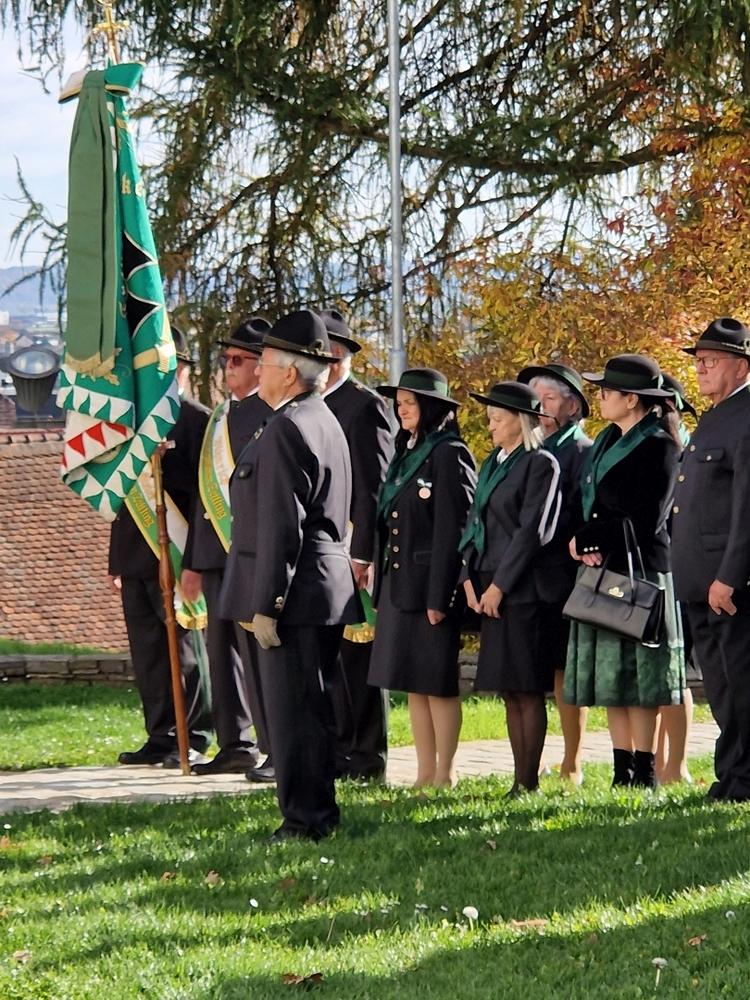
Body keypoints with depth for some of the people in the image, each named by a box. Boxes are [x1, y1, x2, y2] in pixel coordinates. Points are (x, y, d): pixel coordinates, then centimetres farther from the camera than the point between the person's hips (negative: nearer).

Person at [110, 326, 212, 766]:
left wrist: (162, 465, -24)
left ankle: (194, 739, 3)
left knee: (185, 648, -3)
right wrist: (116, 558, 20)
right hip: (136, 554, 8)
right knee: (147, 650, 8)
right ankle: (161, 737, 14)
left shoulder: (197, 420, -6)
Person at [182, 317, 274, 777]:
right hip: (218, 551, 9)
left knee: (258, 652, -8)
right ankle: (236, 746, 18)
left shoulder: (275, 415, -8)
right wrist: (194, 560, 19)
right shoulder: (222, 415, 18)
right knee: (223, 651, 11)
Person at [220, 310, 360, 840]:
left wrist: (266, 604, -20)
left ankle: (305, 818, -3)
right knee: (312, 707, 15)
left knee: (293, 709, -6)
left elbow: (281, 528, -21)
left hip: (297, 594, -10)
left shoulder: (287, 429, -17)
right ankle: (317, 812, 21)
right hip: (325, 591, 10)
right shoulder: (324, 421, 16)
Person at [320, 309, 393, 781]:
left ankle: (367, 758, 2)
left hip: (350, 552, -8)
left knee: (356, 654, -3)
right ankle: (340, 750, 16)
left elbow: (374, 488, -14)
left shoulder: (364, 405, -10)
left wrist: (361, 555, -18)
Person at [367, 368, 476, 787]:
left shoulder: (448, 454, -11)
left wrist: (439, 596, -18)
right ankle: (425, 773, 14)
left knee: (438, 683, -3)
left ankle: (445, 774, 3)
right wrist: (381, 586, 13)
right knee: (413, 684, 10)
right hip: (398, 583, 9)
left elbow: (452, 529, -15)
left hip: (431, 583, -9)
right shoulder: (407, 453, 15)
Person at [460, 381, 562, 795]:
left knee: (527, 689, -5)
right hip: (490, 590, 8)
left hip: (525, 590, -8)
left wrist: (499, 585, -14)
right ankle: (519, 779, 12)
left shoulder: (541, 465, -8)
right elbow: (476, 523, 16)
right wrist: (470, 578, 3)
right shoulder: (493, 463, 16)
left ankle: (528, 783, -3)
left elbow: (531, 532, -13)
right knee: (509, 690, 9)